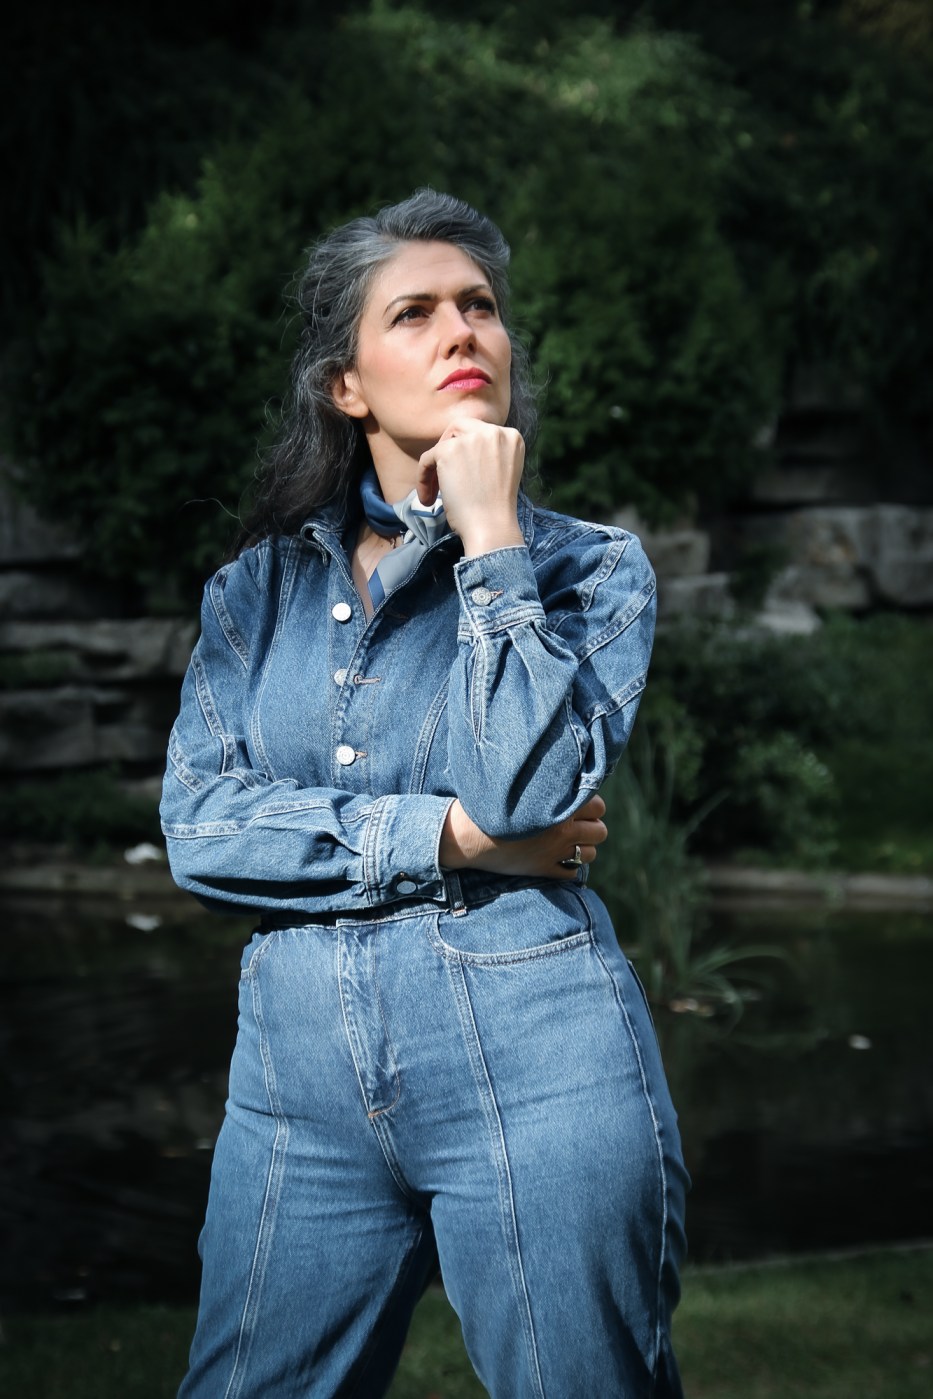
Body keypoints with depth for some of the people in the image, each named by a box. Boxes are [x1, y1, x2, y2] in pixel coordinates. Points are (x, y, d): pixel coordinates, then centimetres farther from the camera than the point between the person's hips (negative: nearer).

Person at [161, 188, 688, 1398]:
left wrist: (490, 539, -12)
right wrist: (445, 837, -12)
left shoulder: (592, 569, 1)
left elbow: (531, 794, -16)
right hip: (302, 1074, 3)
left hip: (535, 1071, -2)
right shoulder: (262, 585, 8)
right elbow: (198, 825, -3)